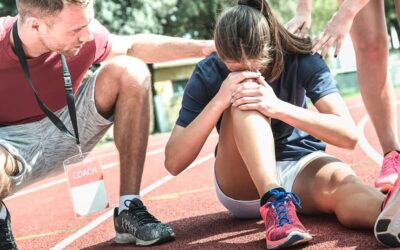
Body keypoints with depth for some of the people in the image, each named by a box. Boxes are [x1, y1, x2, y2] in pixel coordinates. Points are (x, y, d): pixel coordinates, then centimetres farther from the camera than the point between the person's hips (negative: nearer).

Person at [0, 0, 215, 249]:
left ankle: (129, 210, -13)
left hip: (65, 132, 5)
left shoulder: (83, 35, -18)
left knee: (130, 71, -18)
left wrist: (203, 47, -1)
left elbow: (133, 46, 3)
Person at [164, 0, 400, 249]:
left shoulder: (301, 60, -14)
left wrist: (279, 107, -37)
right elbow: (174, 163, -20)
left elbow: (349, 135, -24)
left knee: (341, 180, -36)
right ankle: (275, 202, -47)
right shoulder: (208, 74, -14)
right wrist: (219, 101, -33)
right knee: (244, 98, -29)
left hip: (301, 167, 0)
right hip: (241, 185, 0)